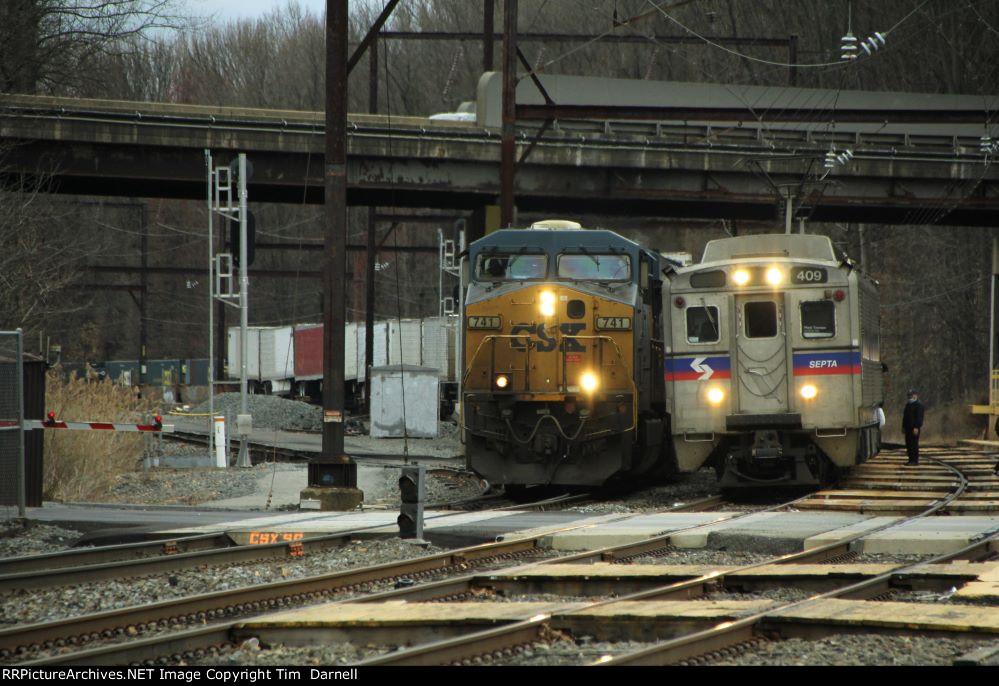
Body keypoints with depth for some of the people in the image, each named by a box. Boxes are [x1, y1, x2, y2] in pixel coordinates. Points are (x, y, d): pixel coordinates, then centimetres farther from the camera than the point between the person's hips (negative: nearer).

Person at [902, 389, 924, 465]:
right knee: (908, 444, 8)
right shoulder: (908, 405, 18)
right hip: (908, 427, 9)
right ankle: (911, 459, 14)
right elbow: (905, 416, 23)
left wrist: (916, 427, -21)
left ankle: (915, 460, -5)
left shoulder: (918, 405, -9)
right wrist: (903, 427, 19)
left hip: (914, 428, -9)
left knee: (914, 444, -8)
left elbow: (919, 417, -16)